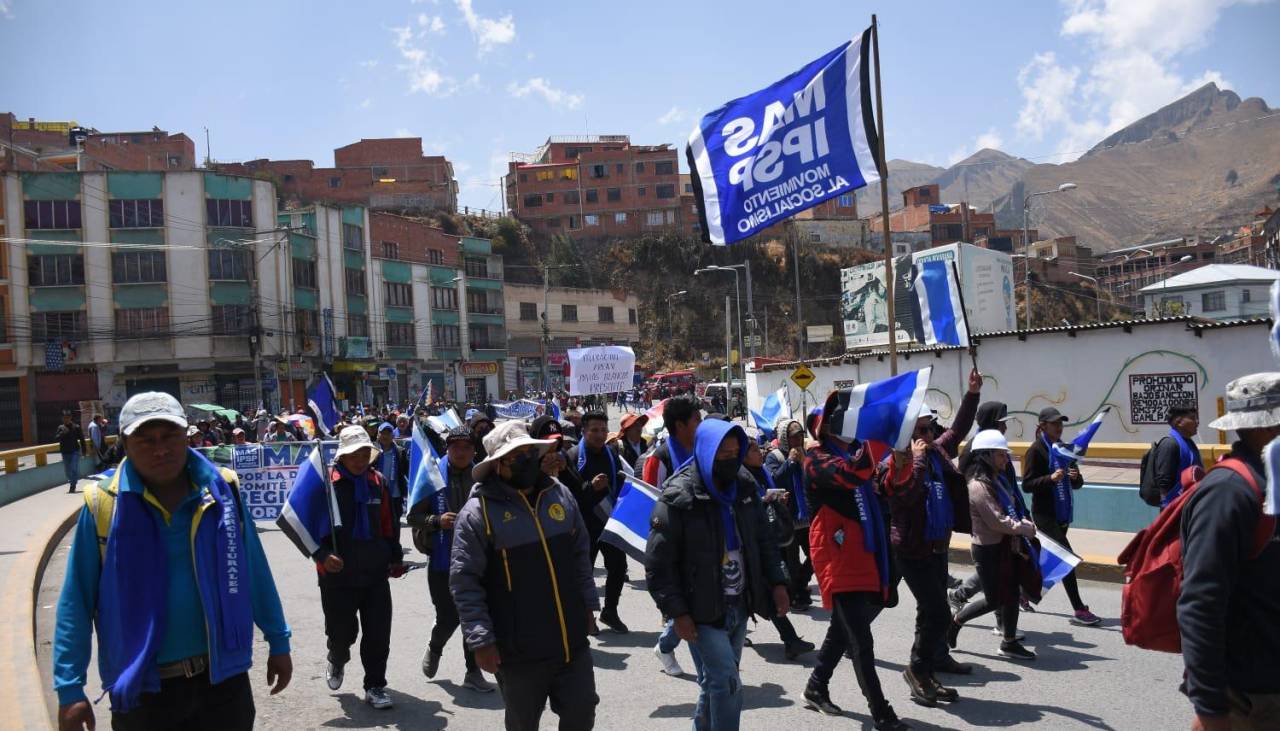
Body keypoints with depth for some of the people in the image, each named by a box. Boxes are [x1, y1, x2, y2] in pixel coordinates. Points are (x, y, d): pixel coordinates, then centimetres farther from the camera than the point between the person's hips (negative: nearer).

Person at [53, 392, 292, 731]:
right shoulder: (103, 505, -8)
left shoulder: (222, 490, -3)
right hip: (143, 690, -1)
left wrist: (278, 641, 7)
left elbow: (255, 573, 4)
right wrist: (70, 689, -5)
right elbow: (76, 603, -4)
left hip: (223, 677, 2)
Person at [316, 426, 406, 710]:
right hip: (338, 574, -3)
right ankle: (337, 662, 42)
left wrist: (396, 558, 12)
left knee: (378, 634, 3)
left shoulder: (378, 482, 6)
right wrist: (322, 555, -20)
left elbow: (390, 525, 15)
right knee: (342, 632, 9)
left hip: (376, 573, 3)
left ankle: (375, 686, 18)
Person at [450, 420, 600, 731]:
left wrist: (588, 605, 14)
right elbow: (464, 582, -12)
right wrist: (481, 640, -14)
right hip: (519, 650, -4)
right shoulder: (479, 511, -13)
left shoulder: (560, 495, 4)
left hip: (573, 641, 4)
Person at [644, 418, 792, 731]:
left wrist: (777, 581, 4)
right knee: (728, 683, -9)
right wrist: (678, 613, -16)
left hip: (739, 606, 6)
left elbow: (763, 541, 16)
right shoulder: (677, 499, -14)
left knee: (715, 682, 16)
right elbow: (658, 564, -14)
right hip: (702, 611, -6)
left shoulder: (743, 491, 6)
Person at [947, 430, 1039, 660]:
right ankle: (955, 621, 19)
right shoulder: (979, 486, -20)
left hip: (1007, 546, 9)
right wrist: (1026, 528, -11)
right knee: (994, 600, 0)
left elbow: (1011, 510, 15)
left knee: (1012, 594, 11)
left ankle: (1010, 642, 22)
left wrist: (1024, 523, -1)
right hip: (989, 549, -9)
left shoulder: (998, 480, 9)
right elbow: (997, 522, -22)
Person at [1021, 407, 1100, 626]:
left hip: (1063, 513, 7)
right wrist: (1050, 478, -27)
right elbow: (1026, 485, -14)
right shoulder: (1036, 450, -9)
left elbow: (1077, 484, 14)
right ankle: (1079, 610, -6)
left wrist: (1076, 477, -8)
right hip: (1045, 514, -7)